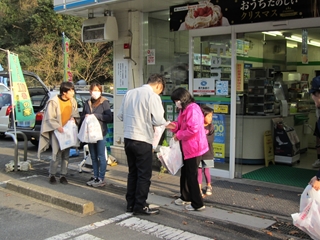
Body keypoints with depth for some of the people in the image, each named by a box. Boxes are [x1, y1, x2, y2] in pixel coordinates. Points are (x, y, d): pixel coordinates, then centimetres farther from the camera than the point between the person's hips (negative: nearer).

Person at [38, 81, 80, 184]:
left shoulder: (73, 101, 4)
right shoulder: (54, 101, -13)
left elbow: (76, 114, 14)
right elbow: (50, 118, -12)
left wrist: (73, 118, -8)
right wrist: (57, 127, -25)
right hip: (56, 131, -5)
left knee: (66, 154, 7)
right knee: (57, 154, -8)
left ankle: (63, 175, 18)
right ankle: (52, 175, 10)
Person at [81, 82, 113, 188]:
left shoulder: (104, 102, -4)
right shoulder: (87, 103, 11)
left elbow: (109, 118, -11)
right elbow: (82, 117, 19)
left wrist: (95, 115, -16)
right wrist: (85, 117, -4)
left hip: (100, 133, -5)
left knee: (101, 156, 0)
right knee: (93, 157, 13)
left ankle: (101, 178, 6)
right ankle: (95, 176, 22)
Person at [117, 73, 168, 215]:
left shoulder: (130, 93, 8)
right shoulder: (153, 96, -12)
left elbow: (120, 115, 11)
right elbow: (158, 120, -18)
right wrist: (166, 123, 3)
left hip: (128, 138, 7)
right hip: (142, 141, -7)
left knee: (132, 172, 18)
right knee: (144, 175, 6)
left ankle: (130, 204, 26)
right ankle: (140, 206, 13)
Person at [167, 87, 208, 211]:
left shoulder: (193, 109, -20)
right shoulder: (183, 110, 13)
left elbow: (192, 129, -27)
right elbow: (182, 125, 22)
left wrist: (178, 135, -16)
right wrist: (175, 126, 0)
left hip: (193, 148, -11)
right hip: (186, 148, 11)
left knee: (191, 175, -4)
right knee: (185, 173, 20)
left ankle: (198, 204, 5)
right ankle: (185, 197, 35)